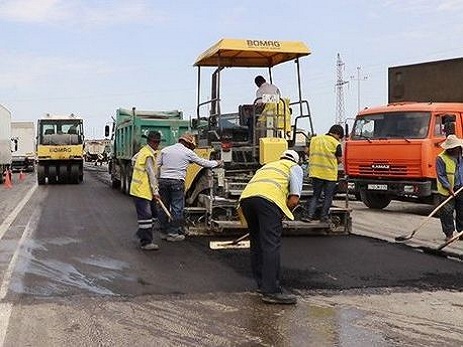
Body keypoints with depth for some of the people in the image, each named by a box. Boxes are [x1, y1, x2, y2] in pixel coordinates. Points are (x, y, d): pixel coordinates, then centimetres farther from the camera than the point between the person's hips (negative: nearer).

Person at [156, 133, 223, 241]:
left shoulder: (165, 150, 14)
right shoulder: (188, 152, 3)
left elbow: (157, 166, 11)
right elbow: (203, 162, 11)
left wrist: (156, 182, 17)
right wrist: (217, 163, 26)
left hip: (163, 181, 4)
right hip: (177, 182, -4)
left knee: (164, 207, 12)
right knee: (177, 208, 2)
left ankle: (164, 232, 18)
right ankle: (173, 233, 2)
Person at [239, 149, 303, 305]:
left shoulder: (268, 166, 40)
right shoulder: (295, 168, 24)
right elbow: (294, 200, 8)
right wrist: (281, 214, 22)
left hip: (246, 197, 6)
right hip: (268, 198, -6)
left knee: (256, 242, 17)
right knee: (271, 245, -8)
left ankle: (261, 283, 24)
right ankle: (271, 291, -12)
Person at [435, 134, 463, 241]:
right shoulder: (441, 158, -10)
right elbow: (441, 176, -11)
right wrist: (449, 188, -17)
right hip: (447, 191, -4)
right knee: (447, 213, -2)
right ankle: (449, 234, 8)